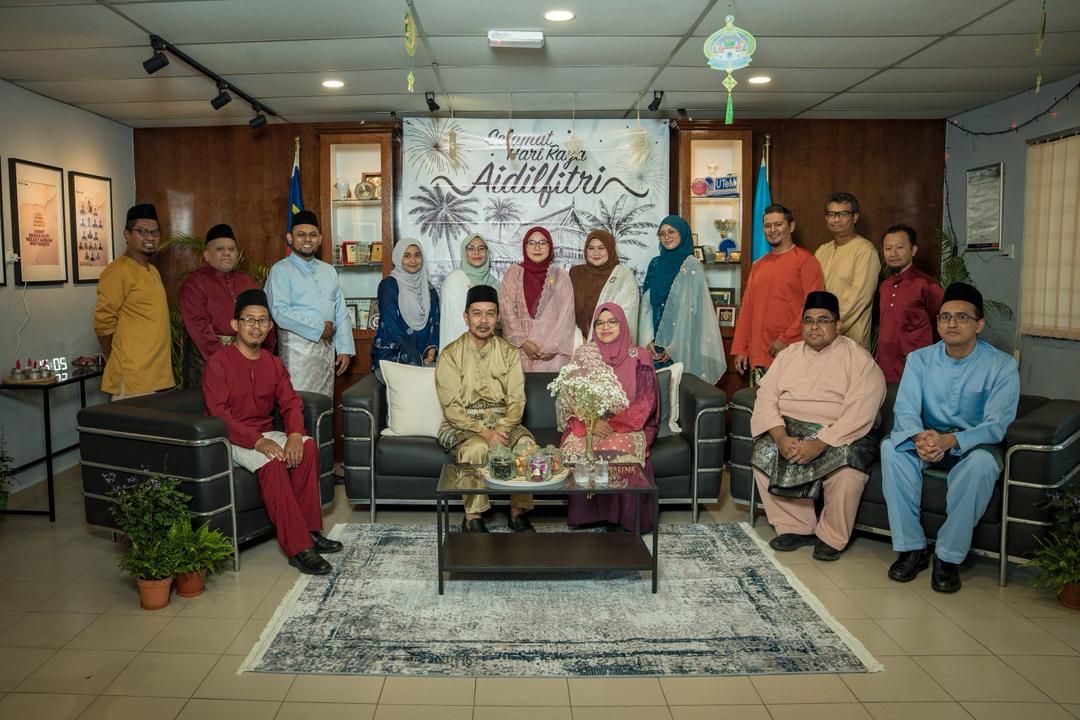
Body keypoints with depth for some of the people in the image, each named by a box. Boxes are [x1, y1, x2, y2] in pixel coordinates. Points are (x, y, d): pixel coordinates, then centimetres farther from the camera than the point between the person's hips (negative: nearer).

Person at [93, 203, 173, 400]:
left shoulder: (153, 271, 16)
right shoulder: (118, 272, -12)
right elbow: (103, 323, -13)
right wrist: (118, 365, -3)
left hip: (158, 376, 9)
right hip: (133, 379, -8)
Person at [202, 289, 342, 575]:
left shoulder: (273, 363, 9)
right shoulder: (218, 363, -10)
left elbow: (291, 403, 3)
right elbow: (218, 414, -18)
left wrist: (294, 435, -19)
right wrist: (257, 442, -28)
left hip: (265, 435, 6)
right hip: (231, 440, -6)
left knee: (308, 446, -21)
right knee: (271, 462, -33)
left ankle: (309, 529, -14)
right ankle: (298, 547, -32)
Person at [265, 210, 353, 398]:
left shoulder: (329, 271, 17)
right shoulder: (281, 270, -2)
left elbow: (341, 313, 14)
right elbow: (280, 312, -15)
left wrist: (345, 349, 6)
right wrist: (319, 327, -12)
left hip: (327, 347, 6)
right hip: (298, 346, -6)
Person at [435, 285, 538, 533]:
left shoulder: (509, 352, 5)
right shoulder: (450, 355, -4)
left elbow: (516, 401, -2)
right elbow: (451, 407, -10)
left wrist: (502, 429, -21)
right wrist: (484, 432, -23)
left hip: (503, 423, 3)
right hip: (463, 426, -2)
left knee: (528, 447, -27)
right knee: (476, 448, -35)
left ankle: (519, 512, -7)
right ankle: (473, 518, -18)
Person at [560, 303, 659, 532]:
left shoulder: (638, 357, 4)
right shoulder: (583, 354, 8)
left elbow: (645, 403, -3)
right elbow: (569, 397, 1)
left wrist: (613, 425, -16)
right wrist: (591, 423, -17)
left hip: (626, 426, -1)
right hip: (587, 425, 2)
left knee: (618, 450, -34)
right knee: (576, 450, -31)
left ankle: (619, 518, -16)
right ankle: (586, 514, -14)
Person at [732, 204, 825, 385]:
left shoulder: (805, 260, -2)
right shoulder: (758, 266, 17)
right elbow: (746, 308, 16)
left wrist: (786, 339, -13)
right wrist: (740, 349, 10)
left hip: (791, 354, -5)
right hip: (759, 356, 5)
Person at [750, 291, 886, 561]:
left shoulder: (859, 359, -3)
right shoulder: (788, 354, 12)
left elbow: (859, 414, -15)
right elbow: (766, 397, 0)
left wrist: (819, 444, -27)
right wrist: (781, 437, -19)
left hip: (838, 435, -4)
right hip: (789, 429, 4)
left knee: (848, 470, -33)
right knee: (763, 455, -24)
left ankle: (831, 537, -8)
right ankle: (797, 527, -7)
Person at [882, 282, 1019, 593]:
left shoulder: (1001, 366, -9)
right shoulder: (920, 359, -1)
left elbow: (996, 425, -17)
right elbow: (905, 411, -10)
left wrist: (951, 440, -37)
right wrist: (919, 437, -35)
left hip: (973, 445, -2)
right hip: (926, 440, 3)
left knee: (981, 463, -37)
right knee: (891, 448, -28)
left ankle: (948, 557, -23)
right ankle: (911, 547, -21)